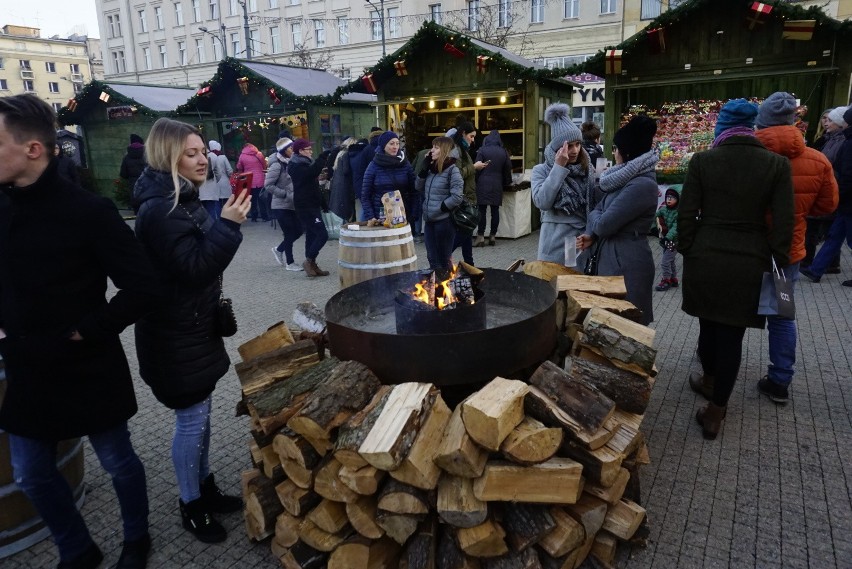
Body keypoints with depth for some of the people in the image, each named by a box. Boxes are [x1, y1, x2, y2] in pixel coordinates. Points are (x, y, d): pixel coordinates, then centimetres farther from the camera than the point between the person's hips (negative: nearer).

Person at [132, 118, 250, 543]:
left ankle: (206, 489, 37)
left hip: (195, 327, 10)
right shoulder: (160, 209, -22)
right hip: (176, 336, -10)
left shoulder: (183, 200, 11)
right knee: (191, 421, 4)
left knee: (201, 414, 20)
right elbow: (194, 268, -27)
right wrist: (227, 225, -29)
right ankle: (191, 506, 24)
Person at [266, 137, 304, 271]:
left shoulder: (291, 163, 8)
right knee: (290, 233, -1)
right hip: (281, 206, -7)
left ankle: (279, 250, 31)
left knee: (298, 230, 9)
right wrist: (286, 194, -21)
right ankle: (290, 263, 15)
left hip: (292, 205, 7)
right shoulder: (277, 165, -14)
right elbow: (268, 185, -18)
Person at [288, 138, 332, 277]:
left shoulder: (305, 163, 18)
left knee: (312, 235, 11)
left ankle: (312, 264, 16)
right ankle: (309, 261, -5)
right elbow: (311, 173, -34)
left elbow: (314, 186, 23)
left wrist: (323, 204, 23)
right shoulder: (295, 166, -12)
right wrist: (322, 158, -30)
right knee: (322, 234, -14)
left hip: (312, 205, 10)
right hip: (305, 207, -10)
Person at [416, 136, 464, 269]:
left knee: (444, 260, 4)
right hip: (429, 220, 7)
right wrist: (425, 166, 1)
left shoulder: (452, 170, -12)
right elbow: (419, 187, 10)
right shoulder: (432, 168, 10)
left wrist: (440, 209, -13)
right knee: (433, 259, 13)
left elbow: (457, 197, -18)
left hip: (444, 221, -7)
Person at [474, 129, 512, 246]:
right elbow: (508, 169, 11)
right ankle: (493, 236, 9)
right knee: (495, 210, 6)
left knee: (482, 210, -3)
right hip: (497, 185, 3)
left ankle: (480, 236, -6)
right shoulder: (503, 152, 8)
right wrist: (506, 183, 23)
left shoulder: (482, 150, -3)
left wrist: (475, 182, 4)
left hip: (483, 184, -3)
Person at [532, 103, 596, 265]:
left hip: (584, 240, 3)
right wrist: (559, 167, -16)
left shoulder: (588, 170, 8)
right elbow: (542, 202, -19)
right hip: (556, 243, -3)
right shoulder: (541, 170, -1)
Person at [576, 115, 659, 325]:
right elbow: (607, 213, 15)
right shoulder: (628, 178, 11)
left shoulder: (642, 185, -20)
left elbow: (604, 224, -20)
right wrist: (591, 236, -4)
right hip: (612, 258, 9)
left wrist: (593, 215, 2)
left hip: (627, 264, -9)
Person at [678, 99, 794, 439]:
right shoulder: (777, 164, -3)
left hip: (706, 258, 0)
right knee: (732, 335, 6)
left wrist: (688, 251, 8)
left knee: (708, 326, 19)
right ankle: (715, 412, 14)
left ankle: (709, 381, 44)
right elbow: (783, 223, -3)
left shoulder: (702, 161, -5)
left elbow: (686, 214, -4)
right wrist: (778, 265, 5)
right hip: (750, 263, 0)